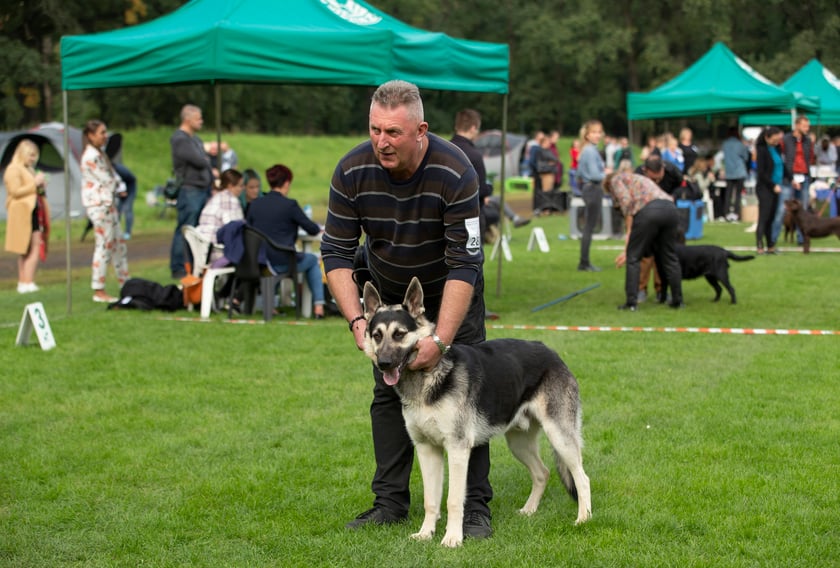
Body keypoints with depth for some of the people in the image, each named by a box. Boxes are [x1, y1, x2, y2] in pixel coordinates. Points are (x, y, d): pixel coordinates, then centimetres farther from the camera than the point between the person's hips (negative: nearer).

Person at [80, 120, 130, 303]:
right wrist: (118, 187, 2)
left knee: (118, 244, 14)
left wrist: (120, 187, -1)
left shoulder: (100, 153, 17)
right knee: (104, 246, -9)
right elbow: (107, 181, -16)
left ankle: (125, 284, 22)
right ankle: (99, 291, -5)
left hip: (108, 203, 10)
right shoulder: (91, 156, -16)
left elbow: (113, 175, 17)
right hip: (98, 204, -10)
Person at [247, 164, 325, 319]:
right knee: (313, 260, 24)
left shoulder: (256, 204, 1)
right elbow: (313, 230, -5)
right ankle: (318, 307, 18)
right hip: (281, 263, -5)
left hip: (257, 262, 5)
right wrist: (318, 228, 20)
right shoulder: (289, 205, -13)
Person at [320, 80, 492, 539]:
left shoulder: (455, 173, -32)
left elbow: (463, 265, -31)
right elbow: (337, 252, -15)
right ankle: (390, 501, 10)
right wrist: (356, 319, -27)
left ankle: (475, 505, -1)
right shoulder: (352, 172, -23)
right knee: (388, 393, 3)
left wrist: (441, 339, -37)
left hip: (450, 291, -3)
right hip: (389, 291, 3)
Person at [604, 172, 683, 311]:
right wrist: (627, 249, 38)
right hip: (670, 208, 7)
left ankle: (631, 302, 6)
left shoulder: (616, 180, 19)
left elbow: (626, 201, -2)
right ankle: (677, 300, 21)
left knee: (633, 257, 6)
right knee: (670, 257, 17)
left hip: (648, 211, -7)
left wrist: (629, 230, 1)